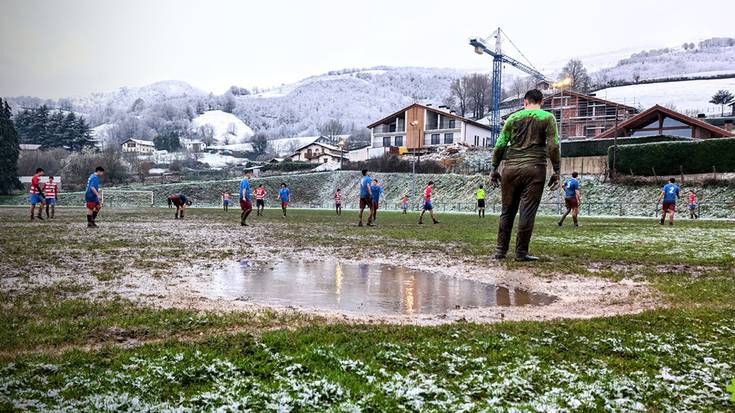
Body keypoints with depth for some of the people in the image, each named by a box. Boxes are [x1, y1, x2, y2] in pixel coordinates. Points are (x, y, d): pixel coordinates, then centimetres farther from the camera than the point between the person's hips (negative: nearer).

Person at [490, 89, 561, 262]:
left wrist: (494, 169, 12)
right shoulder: (548, 118, 6)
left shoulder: (514, 117, 12)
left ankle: (500, 250, 10)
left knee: (507, 210, 9)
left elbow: (500, 145, 6)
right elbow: (553, 146, -3)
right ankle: (521, 252, 2)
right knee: (527, 211, 0)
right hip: (534, 168, -2)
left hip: (510, 168, 2)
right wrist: (556, 171, 1)